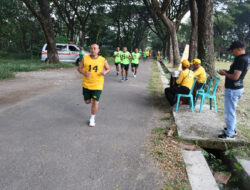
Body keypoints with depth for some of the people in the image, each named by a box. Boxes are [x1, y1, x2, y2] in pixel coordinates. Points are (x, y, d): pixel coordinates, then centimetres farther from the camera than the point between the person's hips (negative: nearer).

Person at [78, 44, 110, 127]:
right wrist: (85, 73, -17)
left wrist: (105, 72, -14)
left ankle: (92, 118, 18)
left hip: (97, 85, -2)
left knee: (95, 102, -3)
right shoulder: (85, 58, -3)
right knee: (87, 101, 12)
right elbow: (79, 68, 3)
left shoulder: (103, 60, -4)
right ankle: (91, 98, 50)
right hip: (86, 84, 2)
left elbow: (108, 69, 9)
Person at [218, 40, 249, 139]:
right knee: (231, 110, 23)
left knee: (229, 111, -1)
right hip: (237, 88, 10)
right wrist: (227, 71, 8)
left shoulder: (241, 59, -22)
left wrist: (225, 74, -10)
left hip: (233, 90, -10)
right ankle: (232, 127, 37)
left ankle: (229, 134, 10)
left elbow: (235, 77, -26)